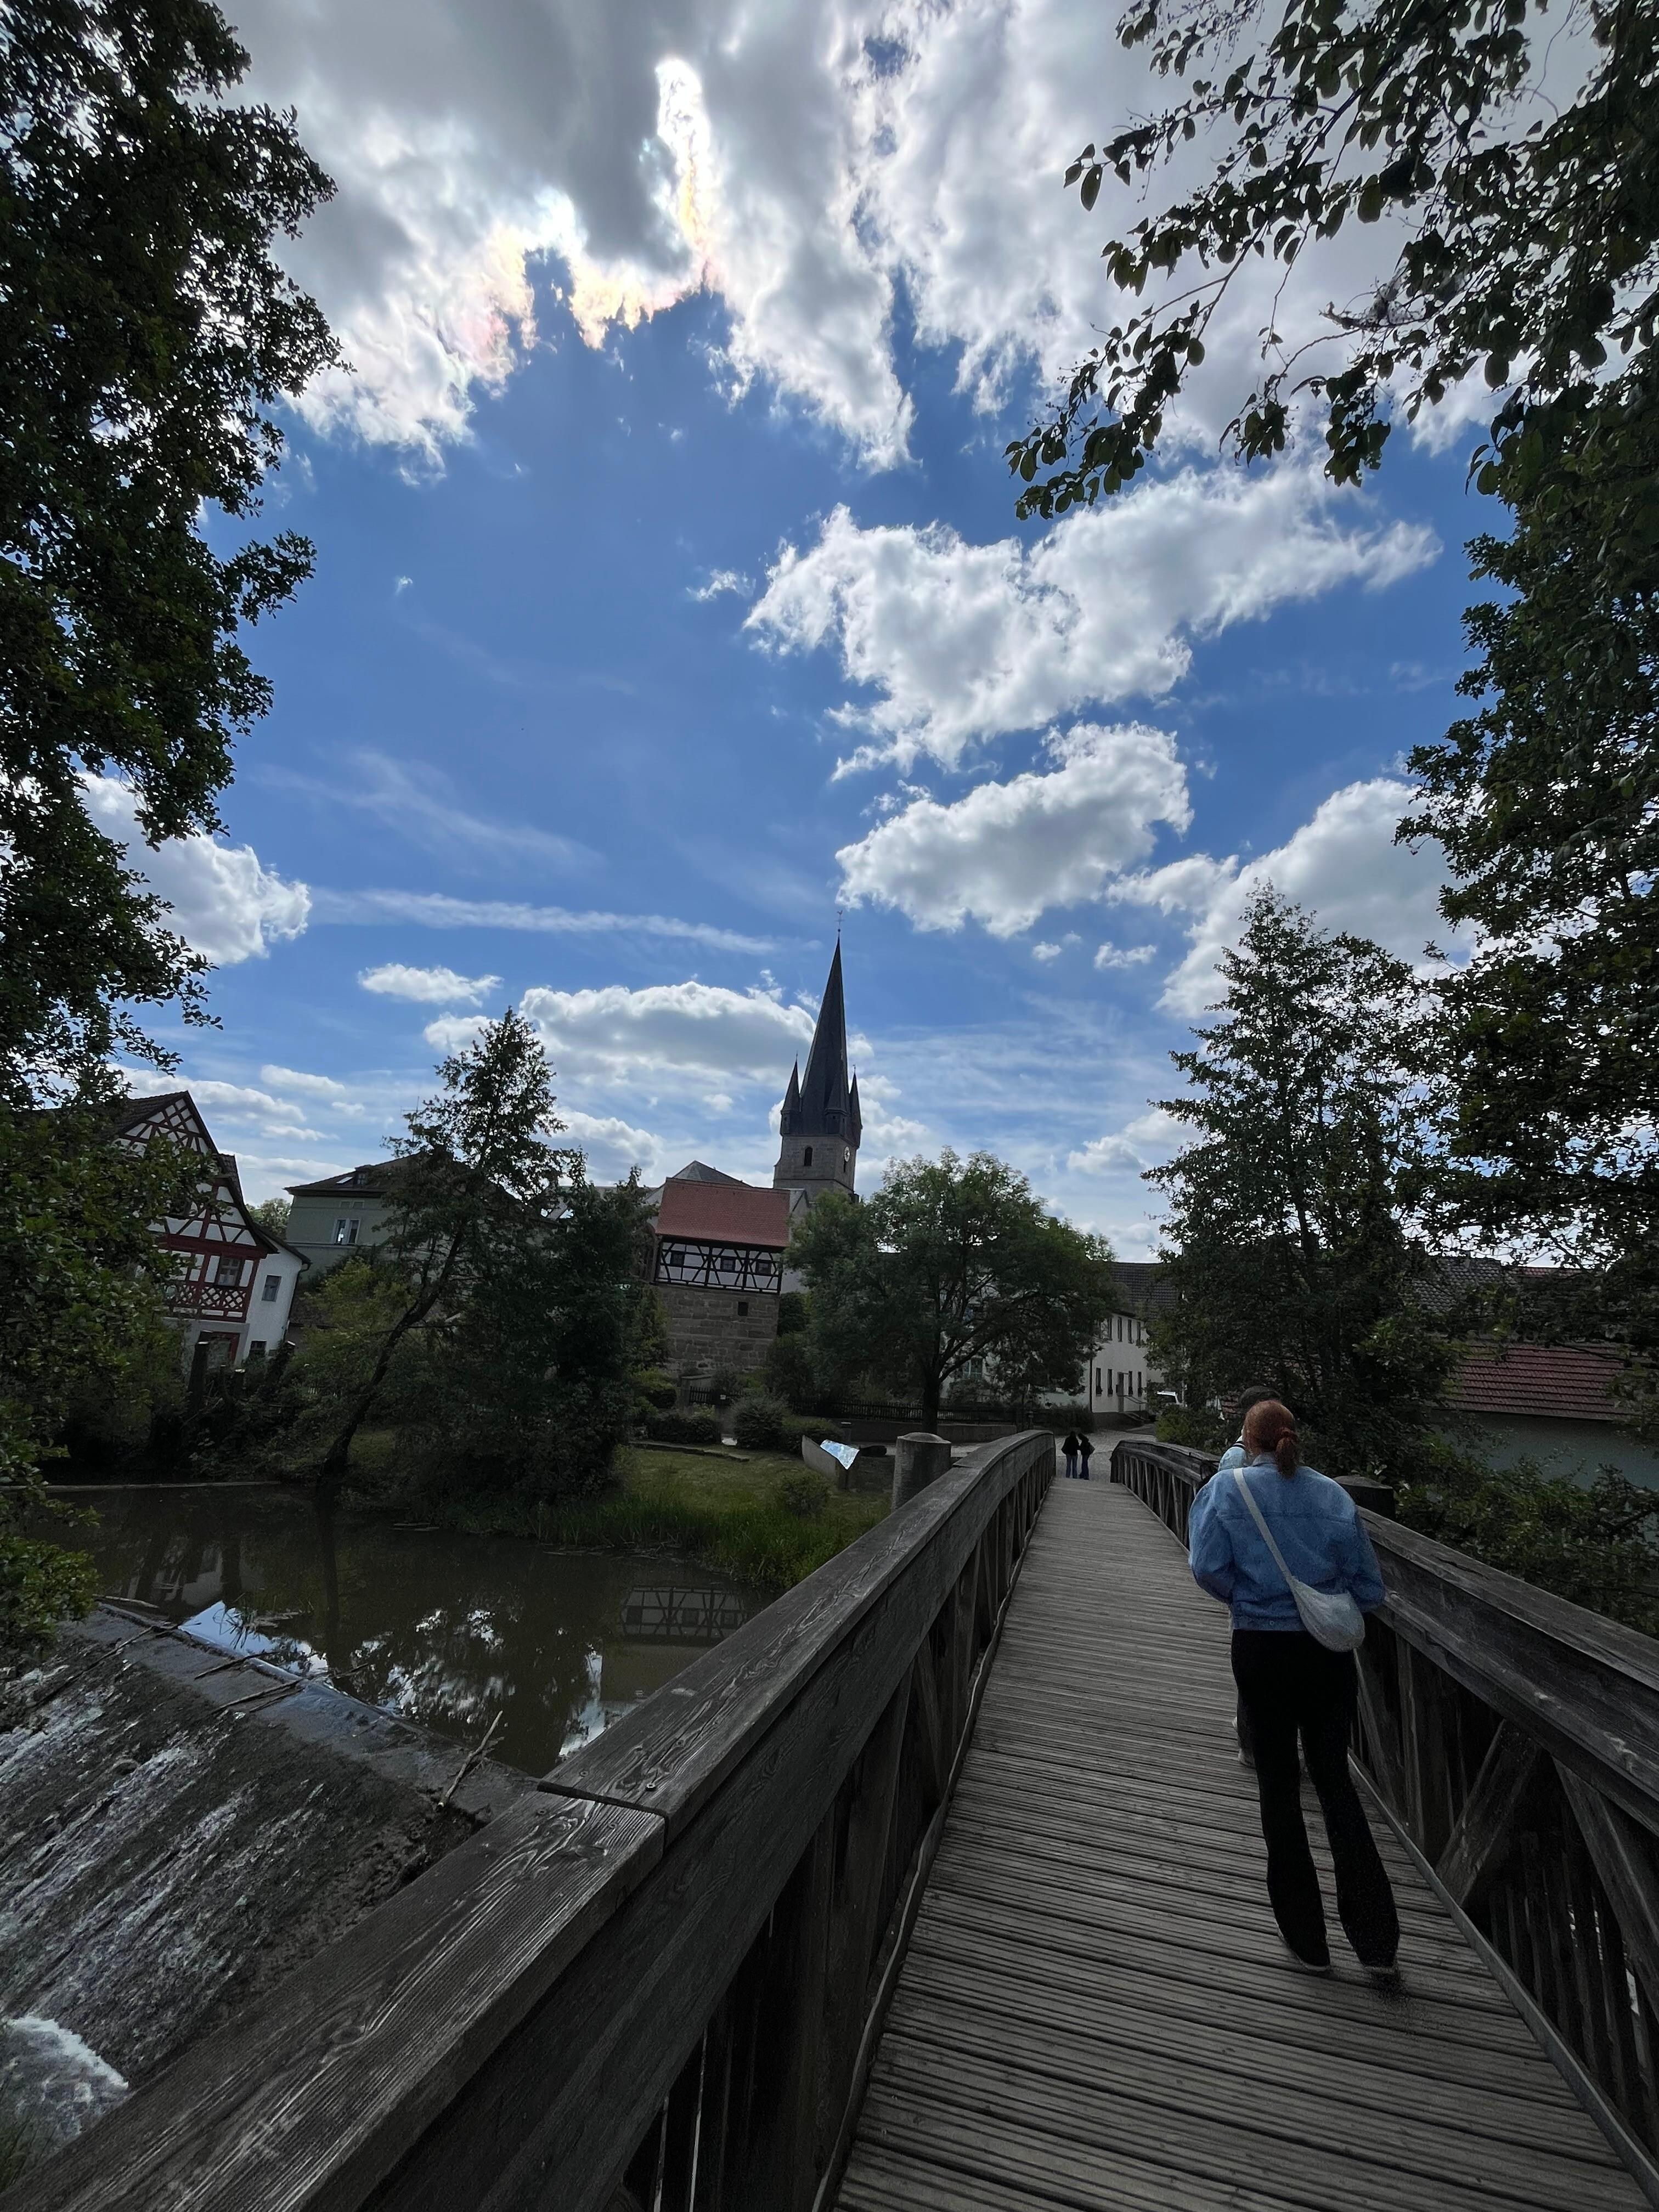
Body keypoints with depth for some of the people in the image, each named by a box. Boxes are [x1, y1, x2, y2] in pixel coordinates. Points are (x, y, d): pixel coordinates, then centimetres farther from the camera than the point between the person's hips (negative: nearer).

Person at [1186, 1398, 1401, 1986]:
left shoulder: (1226, 1488, -10)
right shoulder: (1333, 1494, -3)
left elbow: (1208, 1569, -16)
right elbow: (1369, 1589, 0)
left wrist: (1245, 1597, 4)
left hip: (1262, 1651, -2)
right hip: (1330, 1654, 3)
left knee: (1278, 1783, 14)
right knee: (1334, 1777, 19)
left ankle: (1307, 1941, 25)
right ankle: (1377, 1942, 19)